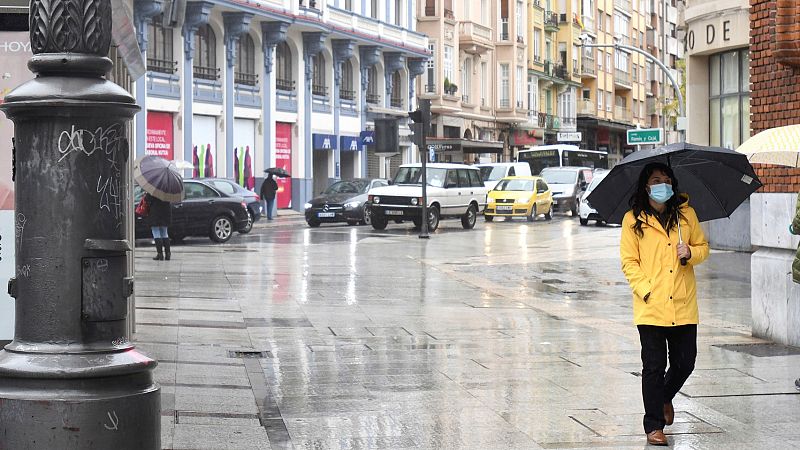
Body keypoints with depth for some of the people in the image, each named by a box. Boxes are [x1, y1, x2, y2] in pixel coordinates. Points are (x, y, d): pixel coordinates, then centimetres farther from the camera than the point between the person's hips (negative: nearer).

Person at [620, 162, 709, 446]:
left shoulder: (686, 214, 8)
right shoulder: (633, 220, 0)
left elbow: (703, 247, 16)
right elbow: (629, 261, -1)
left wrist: (691, 253, -8)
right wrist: (646, 290, -13)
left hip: (683, 305, 3)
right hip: (650, 306, -3)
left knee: (685, 363, 9)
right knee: (654, 366, -1)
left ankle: (665, 397, 40)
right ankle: (654, 426, 8)